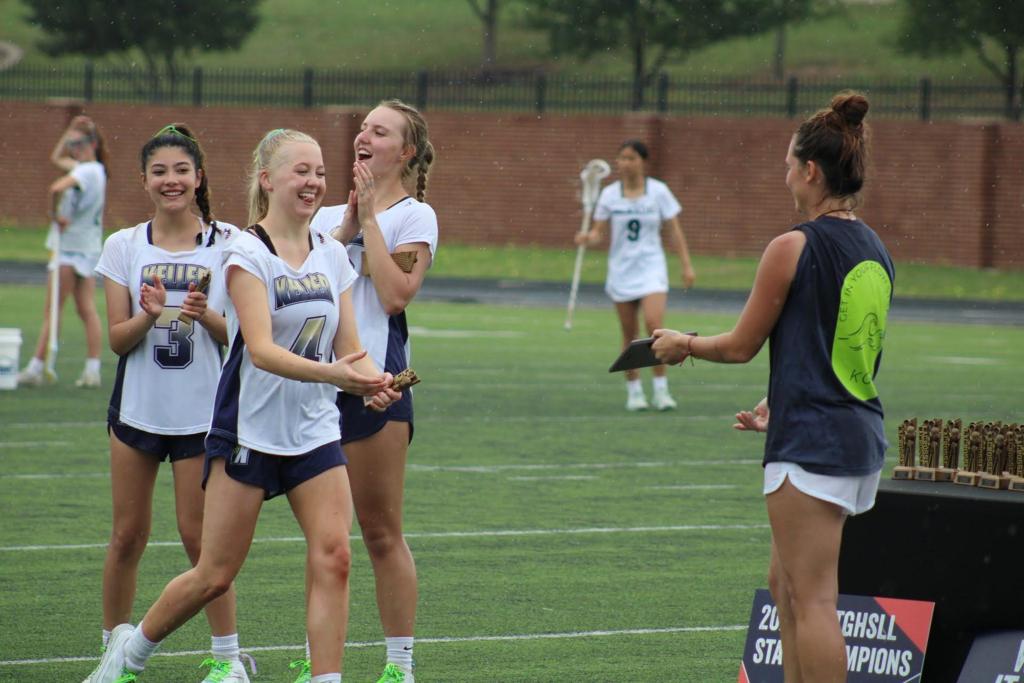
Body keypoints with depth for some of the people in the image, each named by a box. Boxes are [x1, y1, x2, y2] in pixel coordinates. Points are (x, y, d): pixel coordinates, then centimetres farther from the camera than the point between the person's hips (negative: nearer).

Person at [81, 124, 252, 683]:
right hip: (137, 406, 2)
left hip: (202, 411, -2)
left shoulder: (228, 244, -2)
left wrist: (206, 316, -21)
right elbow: (117, 338, 0)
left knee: (199, 535, -3)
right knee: (128, 536, 5)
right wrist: (149, 315, -20)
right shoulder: (124, 246, 3)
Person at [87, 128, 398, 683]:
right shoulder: (246, 253, -12)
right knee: (215, 576, 2)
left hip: (315, 431, 5)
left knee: (332, 557, -11)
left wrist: (370, 380, -15)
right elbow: (261, 349, -24)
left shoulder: (332, 255, 6)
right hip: (249, 427, -5)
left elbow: (348, 346, 7)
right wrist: (330, 373, -39)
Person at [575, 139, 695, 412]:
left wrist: (686, 265, 1)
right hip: (621, 270, 2)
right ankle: (633, 391, 16)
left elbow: (674, 230, 4)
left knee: (654, 323, -18)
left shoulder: (659, 191, -1)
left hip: (651, 268, -2)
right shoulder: (610, 194, 2)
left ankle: (661, 390, -10)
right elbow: (599, 232, 2)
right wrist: (588, 238, -20)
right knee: (629, 333, 4)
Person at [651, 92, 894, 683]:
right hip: (863, 436, 9)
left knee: (813, 601, -7)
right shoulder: (876, 252, 11)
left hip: (813, 446, -9)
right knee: (786, 585, 19)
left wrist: (684, 344, 13)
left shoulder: (794, 247, -13)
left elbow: (742, 345, -5)